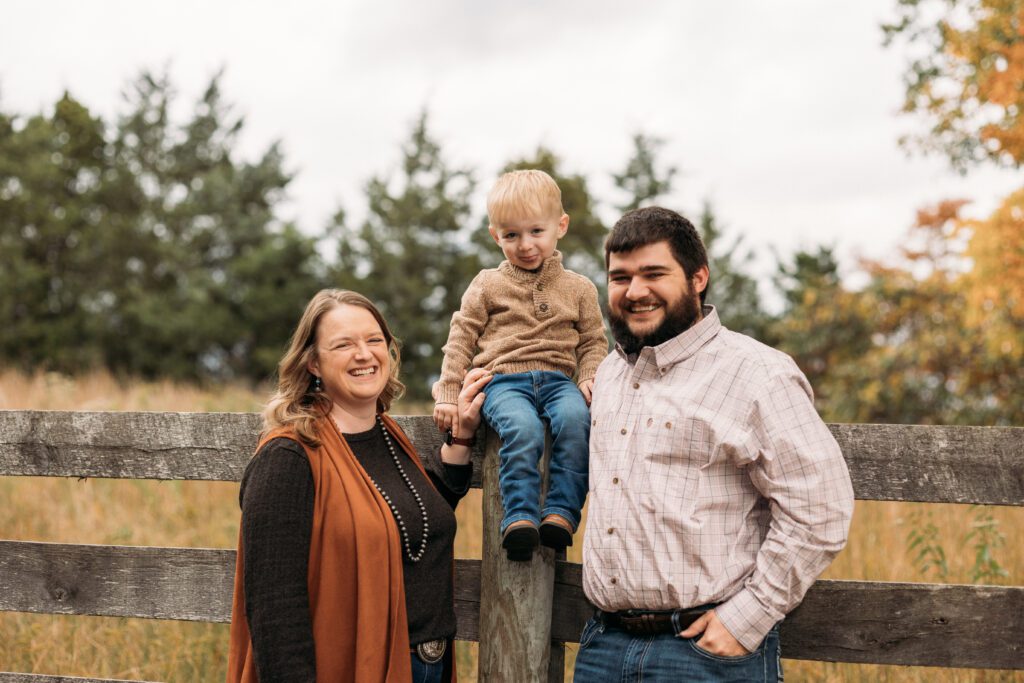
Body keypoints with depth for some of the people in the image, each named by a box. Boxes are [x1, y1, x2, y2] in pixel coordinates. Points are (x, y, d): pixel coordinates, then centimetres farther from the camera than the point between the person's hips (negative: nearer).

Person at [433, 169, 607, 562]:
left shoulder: (578, 289, 17)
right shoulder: (487, 286, 14)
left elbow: (594, 342, 17)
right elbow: (461, 338, 13)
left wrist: (589, 378, -4)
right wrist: (448, 393, 5)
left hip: (557, 379, 1)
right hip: (503, 380, -1)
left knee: (575, 419, -34)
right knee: (522, 428, -35)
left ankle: (561, 513, -34)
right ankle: (520, 518, -37)